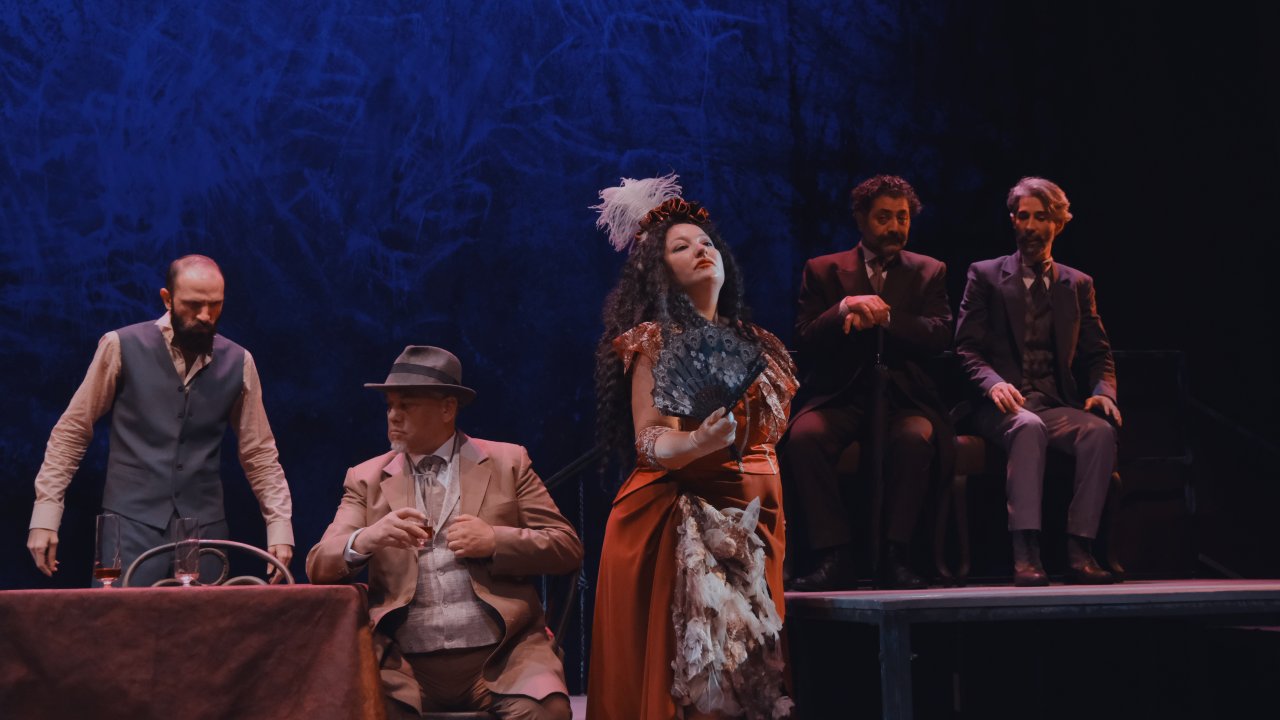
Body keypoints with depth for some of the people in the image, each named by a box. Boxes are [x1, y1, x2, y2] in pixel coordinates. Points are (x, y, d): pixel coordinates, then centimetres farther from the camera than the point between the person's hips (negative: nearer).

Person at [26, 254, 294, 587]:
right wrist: (45, 515, -4)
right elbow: (71, 432, 0)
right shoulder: (122, 347, -4)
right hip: (131, 525, -2)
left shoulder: (238, 362, 4)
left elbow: (260, 453, 10)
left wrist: (280, 527, 3)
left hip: (205, 528, 2)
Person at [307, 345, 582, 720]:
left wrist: (495, 541, -9)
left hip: (501, 656, -1)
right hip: (405, 664, 1)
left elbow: (568, 548, 9)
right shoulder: (366, 478, 15)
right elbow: (319, 566, 6)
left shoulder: (507, 462, 12)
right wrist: (365, 539, -16)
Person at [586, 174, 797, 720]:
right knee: (681, 671, -13)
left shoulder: (754, 343, 15)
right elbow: (649, 443, -14)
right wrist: (700, 441, -34)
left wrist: (774, 516, 15)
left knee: (751, 670, 1)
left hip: (752, 524, 6)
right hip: (678, 522, -6)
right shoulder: (655, 340, -4)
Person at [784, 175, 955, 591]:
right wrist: (845, 308, -17)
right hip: (840, 397, 0)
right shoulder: (823, 271, 14)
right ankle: (835, 557, -28)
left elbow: (939, 337, -1)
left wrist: (883, 317, -14)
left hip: (903, 397, 0)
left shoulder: (929, 272, 15)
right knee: (802, 436, -32)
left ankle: (894, 557, -27)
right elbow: (805, 341, 1)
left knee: (915, 438, -35)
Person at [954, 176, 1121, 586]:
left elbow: (1098, 354, 15)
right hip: (1003, 405, -3)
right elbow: (966, 348, 2)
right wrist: (994, 383, -20)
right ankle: (1025, 553, -45)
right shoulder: (985, 275, 11)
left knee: (1101, 429, -31)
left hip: (1058, 405, 3)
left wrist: (1103, 391, -9)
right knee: (1028, 425, -38)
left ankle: (1079, 550, -32)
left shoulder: (1078, 285, 20)